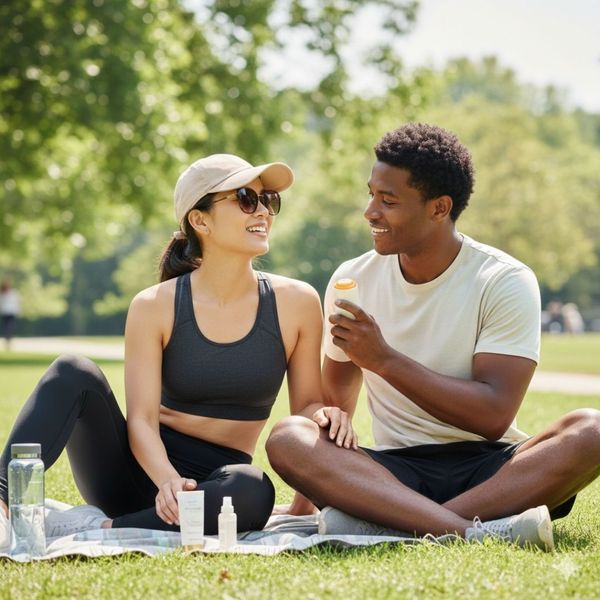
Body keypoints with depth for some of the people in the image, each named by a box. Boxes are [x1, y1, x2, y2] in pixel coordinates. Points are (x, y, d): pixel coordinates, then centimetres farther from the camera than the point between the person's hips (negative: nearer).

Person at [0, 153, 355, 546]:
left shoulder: (295, 303, 0)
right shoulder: (154, 307, -3)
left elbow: (306, 404, 6)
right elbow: (141, 419, -9)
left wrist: (326, 414, -20)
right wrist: (167, 479, -30)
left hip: (210, 486, 0)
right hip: (146, 469, 0)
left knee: (254, 491, -38)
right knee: (74, 372, -24)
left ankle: (99, 529, -33)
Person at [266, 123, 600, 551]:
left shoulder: (506, 282, -5)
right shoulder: (354, 280, 6)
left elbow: (494, 417, -14)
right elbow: (335, 403, 12)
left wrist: (384, 359, -20)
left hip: (490, 470, -2)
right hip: (397, 472, 2)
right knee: (287, 438, -25)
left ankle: (384, 521, -36)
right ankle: (475, 530, -40)